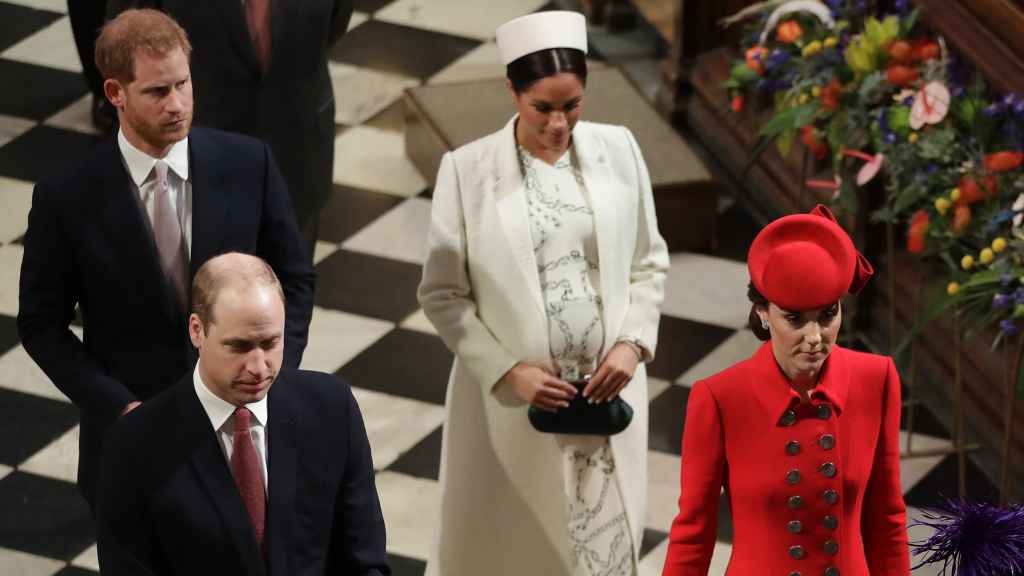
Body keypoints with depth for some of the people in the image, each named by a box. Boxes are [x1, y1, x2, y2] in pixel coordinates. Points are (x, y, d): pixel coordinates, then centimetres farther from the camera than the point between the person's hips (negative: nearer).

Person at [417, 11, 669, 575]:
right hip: (508, 401, -2)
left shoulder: (617, 150, -1)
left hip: (606, 394, 2)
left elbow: (649, 264, 9)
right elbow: (442, 294, -5)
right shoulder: (467, 170, -10)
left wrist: (633, 343, -7)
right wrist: (508, 373, -14)